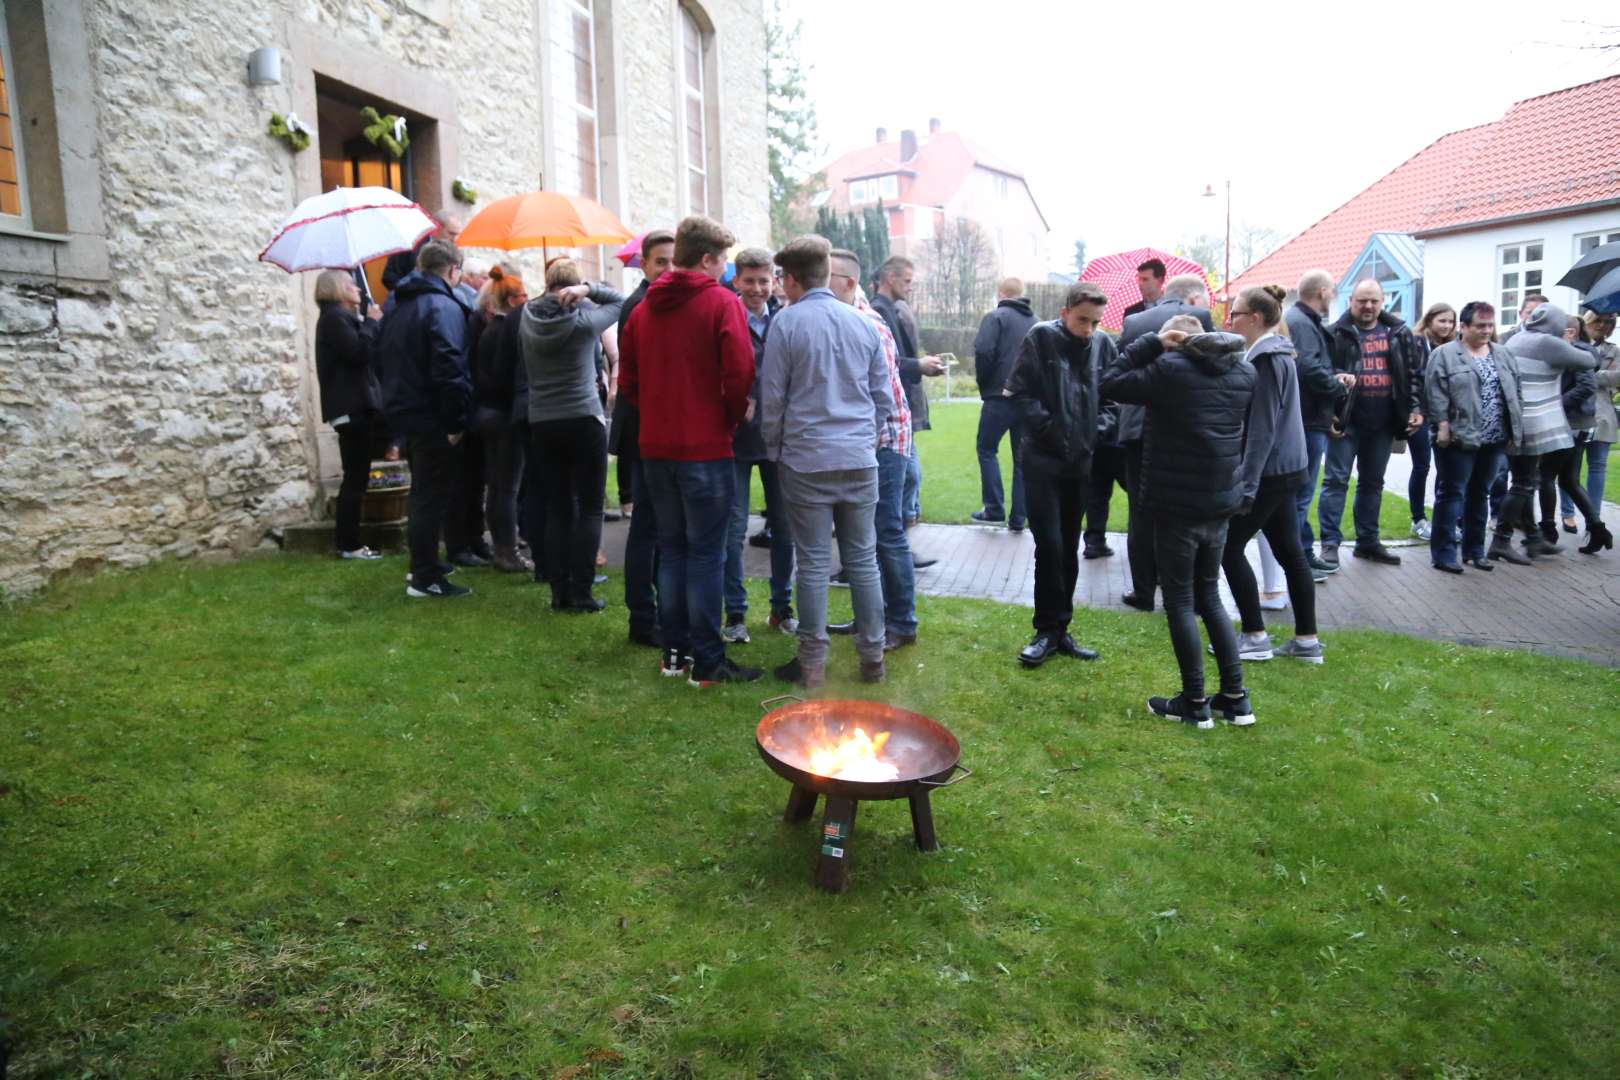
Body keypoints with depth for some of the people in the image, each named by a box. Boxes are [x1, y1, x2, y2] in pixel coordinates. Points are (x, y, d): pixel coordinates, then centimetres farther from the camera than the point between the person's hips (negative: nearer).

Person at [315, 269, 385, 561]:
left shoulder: (341, 317, 21)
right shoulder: (334, 317, -9)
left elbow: (358, 354, 19)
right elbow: (359, 352, -21)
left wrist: (367, 322, 10)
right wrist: (371, 321, -8)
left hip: (354, 404, 10)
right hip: (351, 406, -10)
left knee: (355, 476, 12)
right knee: (355, 477, -8)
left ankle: (348, 540, 17)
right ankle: (349, 544, -5)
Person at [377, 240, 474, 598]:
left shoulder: (398, 306, 13)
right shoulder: (444, 306, -16)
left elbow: (385, 358, 19)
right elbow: (448, 369, -24)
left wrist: (397, 400, 20)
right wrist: (457, 422, -20)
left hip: (405, 410, 9)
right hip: (433, 419, -9)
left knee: (423, 491, 20)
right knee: (433, 496, -3)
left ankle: (423, 564, 30)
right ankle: (425, 578, 1)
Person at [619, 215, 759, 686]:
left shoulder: (643, 309, 10)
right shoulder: (722, 303, -8)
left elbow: (628, 382, 11)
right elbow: (739, 374, -16)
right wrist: (734, 417, 0)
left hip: (656, 447, 6)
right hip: (706, 447, -6)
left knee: (671, 549, 15)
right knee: (706, 554, 0)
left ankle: (674, 653, 21)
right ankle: (707, 662, 5)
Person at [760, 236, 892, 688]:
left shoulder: (786, 322, -5)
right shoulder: (863, 323, 7)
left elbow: (772, 398, -3)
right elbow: (883, 396, 11)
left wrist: (775, 450, 10)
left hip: (807, 460, -3)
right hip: (860, 462, 4)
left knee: (813, 564, 3)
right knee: (863, 560, 9)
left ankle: (812, 661, 10)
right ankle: (872, 658, 16)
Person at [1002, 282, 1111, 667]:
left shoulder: (1103, 345, 3)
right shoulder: (1041, 338, -6)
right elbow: (1018, 391, -7)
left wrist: (1098, 431, -1)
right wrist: (1048, 426, -14)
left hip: (1081, 462, 4)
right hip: (1042, 460, -4)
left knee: (1069, 549, 9)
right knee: (1049, 545, -7)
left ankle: (1059, 629, 19)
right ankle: (1048, 630, 6)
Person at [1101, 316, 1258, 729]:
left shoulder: (1170, 368, -15)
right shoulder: (1243, 371, 6)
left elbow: (1111, 385, -7)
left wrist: (1150, 344, -4)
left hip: (1177, 505, -7)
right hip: (1221, 503, 7)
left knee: (1180, 602, 5)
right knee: (1209, 596, 18)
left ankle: (1194, 703, 12)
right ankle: (1235, 697, 19)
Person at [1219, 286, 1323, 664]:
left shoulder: (1266, 358, -16)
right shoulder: (1276, 353, 14)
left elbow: (1262, 427, -21)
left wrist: (1246, 483, -23)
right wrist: (1250, 478, 19)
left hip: (1268, 471, -10)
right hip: (1284, 468, 10)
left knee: (1229, 547, -1)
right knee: (1289, 551, 11)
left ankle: (1256, 636, 5)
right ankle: (1306, 640, 17)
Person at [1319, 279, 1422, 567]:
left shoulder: (1399, 333, 9)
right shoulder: (1336, 334, -4)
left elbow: (1412, 374, 13)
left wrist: (1414, 408, 4)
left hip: (1382, 423, 5)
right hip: (1346, 421, -4)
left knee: (1372, 483, 12)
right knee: (1336, 480, -3)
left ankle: (1368, 541, 21)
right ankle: (1330, 542, 0)